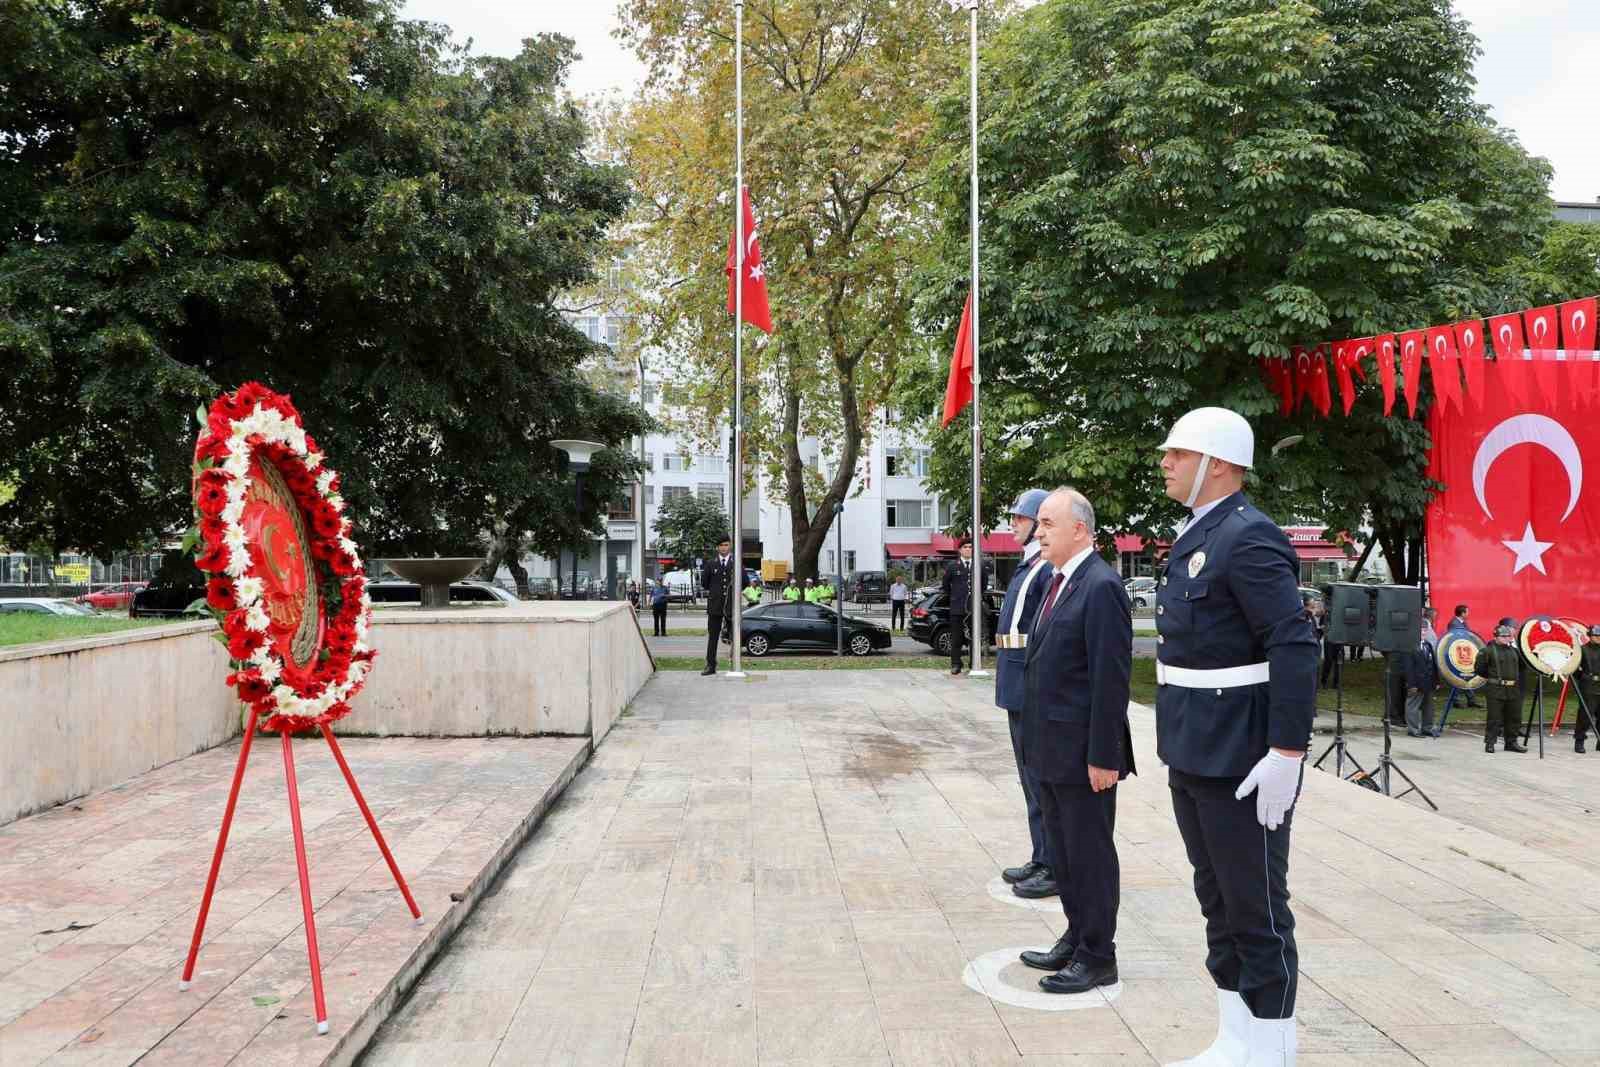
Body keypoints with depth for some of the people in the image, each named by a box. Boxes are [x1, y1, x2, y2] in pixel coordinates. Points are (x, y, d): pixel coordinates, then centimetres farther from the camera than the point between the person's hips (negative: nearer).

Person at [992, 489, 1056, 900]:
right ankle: (1041, 859, 26)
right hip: (1019, 692, 10)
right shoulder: (1028, 566, 15)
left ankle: (1056, 868, 8)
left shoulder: (1050, 569, -16)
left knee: (1042, 780, -2)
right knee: (1032, 779, 16)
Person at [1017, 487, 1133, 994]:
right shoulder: (1058, 582, 13)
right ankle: (1076, 939, 32)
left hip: (1082, 753, -9)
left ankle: (1097, 957, 16)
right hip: (1050, 750, 9)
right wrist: (1037, 742, 15)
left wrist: (1102, 757, -20)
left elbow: (1111, 677, -19)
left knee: (1090, 856, 4)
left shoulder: (1101, 586, -16)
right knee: (1062, 853, 18)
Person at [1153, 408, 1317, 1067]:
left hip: (1241, 761, -10)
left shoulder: (1249, 537, -16)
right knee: (1218, 902, 17)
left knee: (1258, 911, 3)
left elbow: (1295, 647, -22)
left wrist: (1286, 753, -25)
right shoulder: (1193, 537, 13)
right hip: (1193, 757, 10)